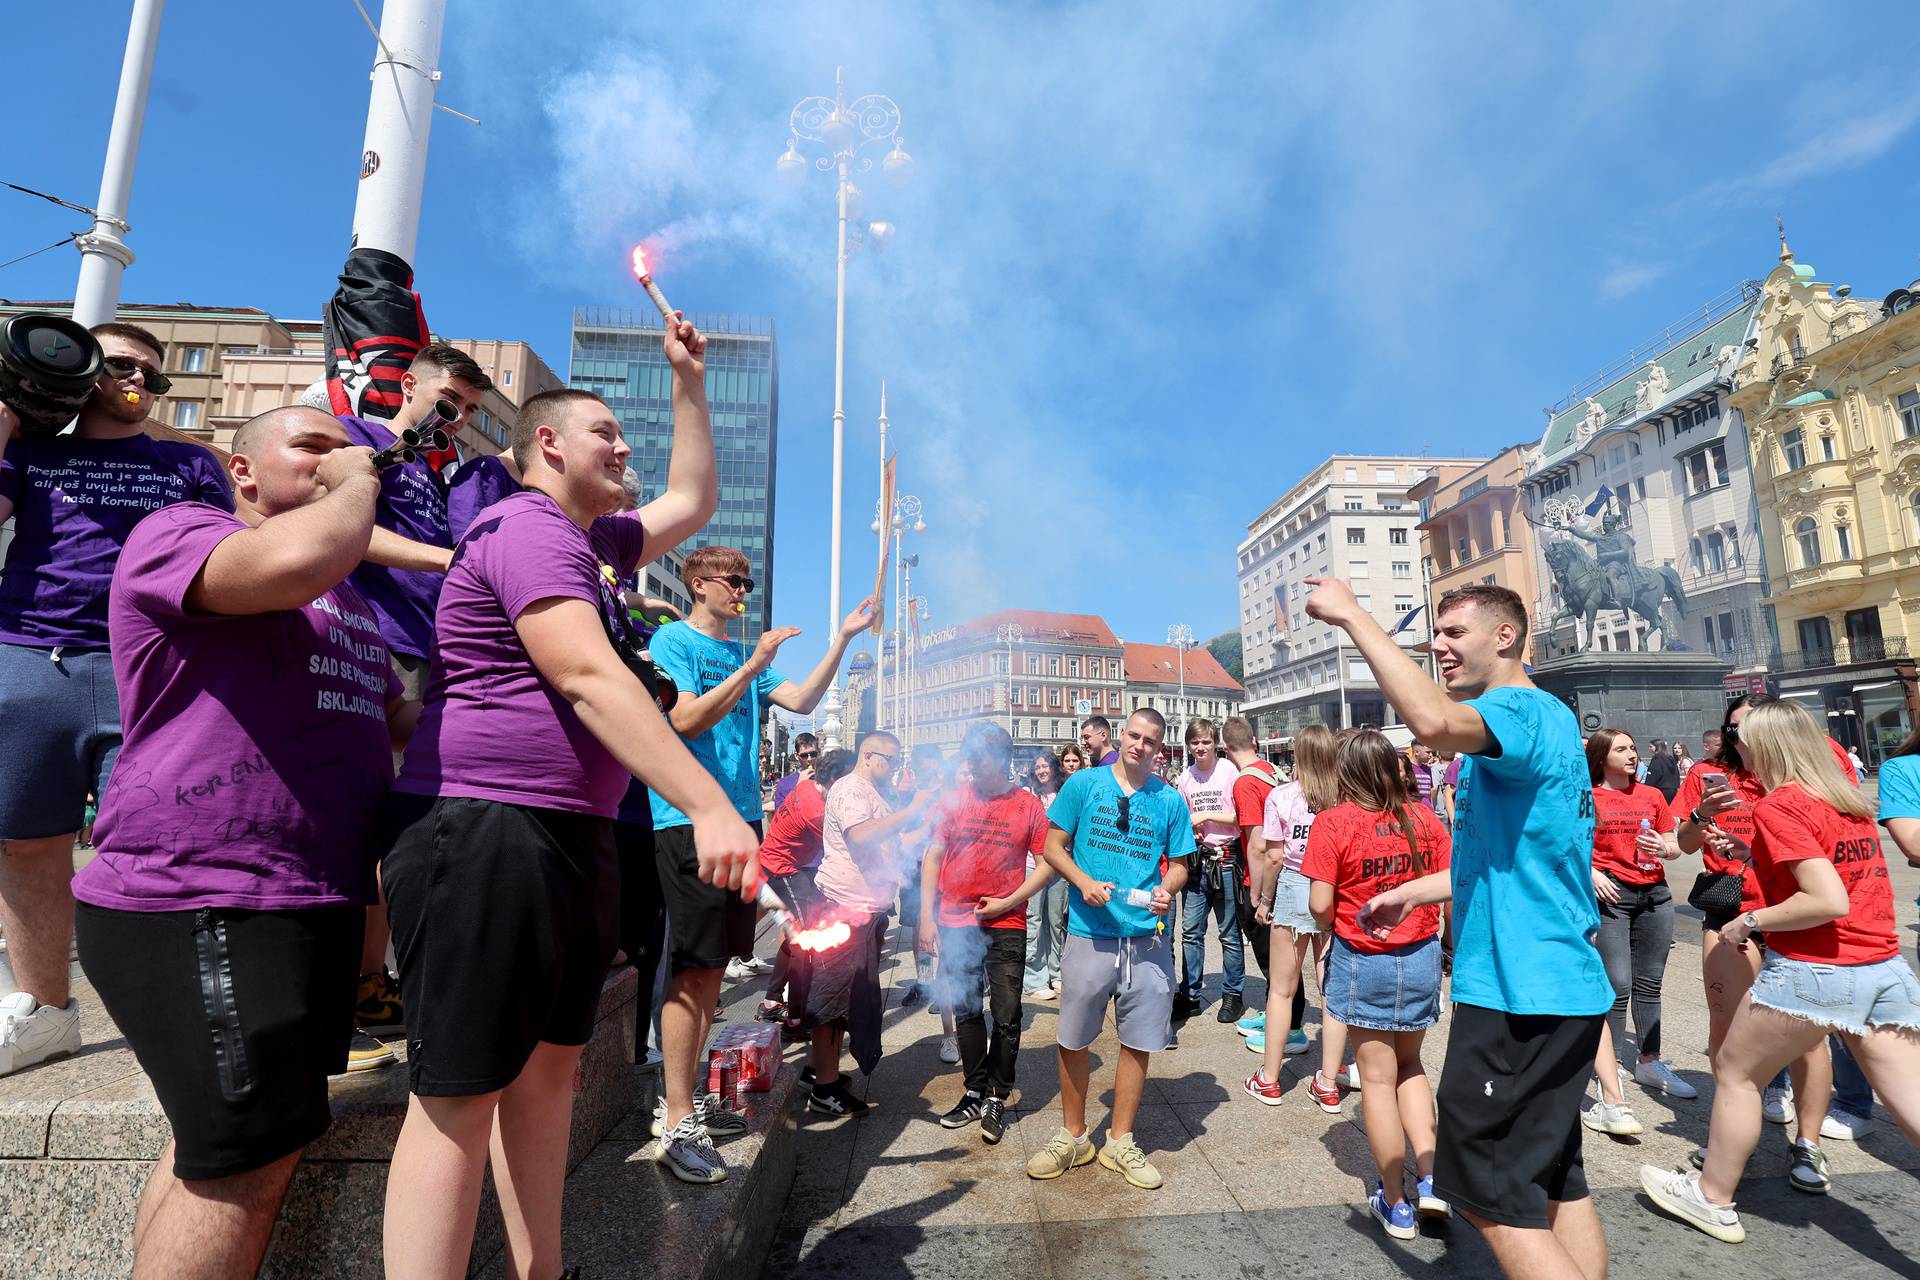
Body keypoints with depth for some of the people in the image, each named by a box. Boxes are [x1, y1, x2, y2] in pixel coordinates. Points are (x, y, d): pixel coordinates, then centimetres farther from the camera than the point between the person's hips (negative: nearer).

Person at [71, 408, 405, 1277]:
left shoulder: (348, 598, 22)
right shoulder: (179, 532, -6)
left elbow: (393, 715, 30)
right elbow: (294, 560, -30)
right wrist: (357, 484, -10)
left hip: (313, 905, 9)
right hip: (200, 910, -9)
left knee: (225, 1148, 17)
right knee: (248, 1162, -4)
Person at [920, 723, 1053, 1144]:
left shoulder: (1028, 806, -4)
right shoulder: (955, 799, 0)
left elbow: (1048, 865, -1)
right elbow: (932, 856, 2)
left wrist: (1008, 902, -10)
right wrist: (926, 916, -2)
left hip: (1006, 926, -1)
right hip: (954, 924, 2)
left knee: (1006, 1017, 5)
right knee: (965, 1012, 13)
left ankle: (998, 1098, 24)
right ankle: (976, 1092, 30)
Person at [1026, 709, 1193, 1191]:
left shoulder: (1170, 800, 5)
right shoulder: (1083, 784, 0)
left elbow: (1178, 864, 11)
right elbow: (1053, 847, 1)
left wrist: (1167, 889, -10)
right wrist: (1084, 882, -15)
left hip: (1147, 938, 2)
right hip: (1089, 933, -1)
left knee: (1139, 1042, 9)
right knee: (1073, 1041, 8)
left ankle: (1120, 1142, 29)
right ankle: (1073, 1137, 30)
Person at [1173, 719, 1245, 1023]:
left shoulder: (1230, 771, -9)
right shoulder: (1185, 777, 8)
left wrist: (1207, 815, -14)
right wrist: (1190, 830, 0)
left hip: (1226, 859, -4)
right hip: (1196, 858, 5)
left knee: (1229, 933, 6)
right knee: (1191, 931, 7)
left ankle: (1233, 995, 21)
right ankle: (1189, 995, 18)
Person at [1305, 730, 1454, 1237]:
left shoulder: (1334, 822, -15)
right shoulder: (1424, 818, -5)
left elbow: (1321, 905, -16)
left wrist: (1327, 935, 6)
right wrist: (1453, 947, 16)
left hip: (1362, 962, -3)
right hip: (1421, 957, 4)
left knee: (1377, 1078, 10)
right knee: (1409, 1066, 25)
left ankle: (1396, 1206, 21)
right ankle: (1430, 1180, 17)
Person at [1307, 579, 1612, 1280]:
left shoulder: (1523, 708, -15)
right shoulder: (1546, 718, 17)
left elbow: (1434, 721, -40)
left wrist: (1352, 614, -31)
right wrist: (1413, 892, 24)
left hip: (1519, 990, -10)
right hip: (1564, 987, 10)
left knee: (1489, 1191, 0)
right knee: (1554, 1178, 19)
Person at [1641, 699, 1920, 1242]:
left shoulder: (1779, 804, -13)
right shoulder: (1849, 797, 11)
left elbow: (1829, 901, -21)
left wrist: (1750, 922, -10)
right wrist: (1752, 852, 16)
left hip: (1813, 970, -7)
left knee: (1735, 1071, 10)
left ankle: (1712, 1198, 23)